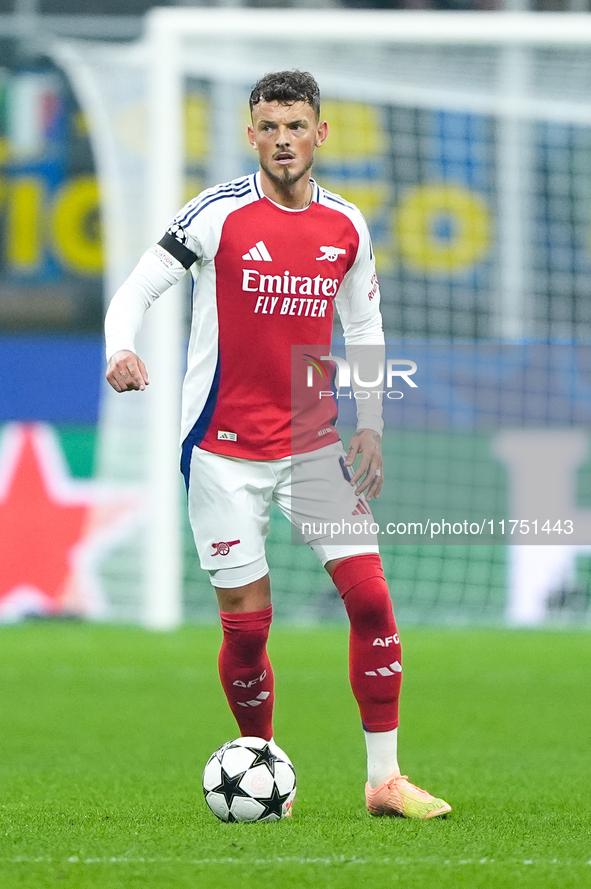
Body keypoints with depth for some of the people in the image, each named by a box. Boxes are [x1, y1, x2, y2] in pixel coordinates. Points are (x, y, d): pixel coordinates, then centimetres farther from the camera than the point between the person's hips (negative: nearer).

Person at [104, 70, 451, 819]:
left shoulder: (346, 225, 3)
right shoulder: (219, 214, -10)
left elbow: (364, 326, 14)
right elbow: (136, 290, -11)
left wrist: (370, 426, 5)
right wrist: (121, 349, -32)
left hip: (313, 441, 4)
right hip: (225, 450, -4)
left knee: (370, 597, -5)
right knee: (247, 622, -3)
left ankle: (385, 778, 3)